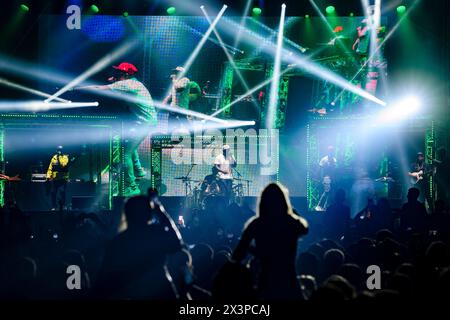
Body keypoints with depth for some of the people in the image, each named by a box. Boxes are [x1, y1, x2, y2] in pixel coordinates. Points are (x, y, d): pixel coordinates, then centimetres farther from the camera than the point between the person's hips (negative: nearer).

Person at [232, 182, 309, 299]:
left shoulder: (255, 225, -5)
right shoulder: (293, 223, -3)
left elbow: (238, 256, -3)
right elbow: (305, 227, 23)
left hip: (266, 285, 0)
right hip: (289, 284, 0)